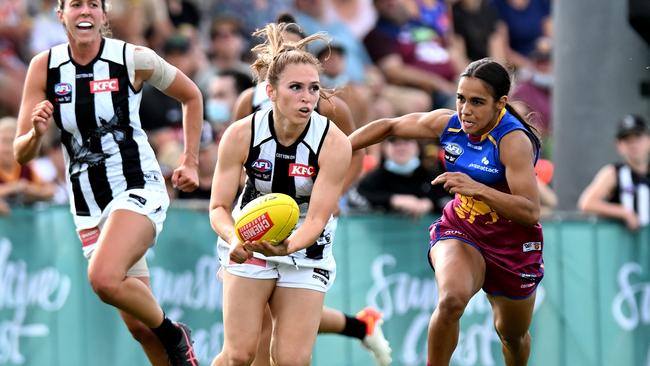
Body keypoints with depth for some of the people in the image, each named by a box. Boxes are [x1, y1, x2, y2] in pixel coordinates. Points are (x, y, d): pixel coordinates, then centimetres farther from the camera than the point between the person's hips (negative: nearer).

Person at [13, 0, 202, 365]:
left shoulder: (134, 59, -8)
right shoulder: (44, 67, -1)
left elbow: (191, 96, 10)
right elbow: (21, 154, 0)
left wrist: (190, 161, 7)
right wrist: (37, 133, -22)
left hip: (139, 189, -4)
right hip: (88, 205, 4)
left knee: (104, 278, -30)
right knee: (139, 325, 4)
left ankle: (173, 334, -4)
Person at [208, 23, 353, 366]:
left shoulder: (334, 143, -19)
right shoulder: (241, 134, -17)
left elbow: (317, 218, -21)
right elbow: (219, 206, -14)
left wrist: (288, 246, -41)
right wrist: (234, 239, -36)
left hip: (305, 250, 0)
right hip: (250, 244, 0)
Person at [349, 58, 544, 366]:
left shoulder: (514, 141, -27)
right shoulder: (447, 123, -12)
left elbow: (530, 212, -35)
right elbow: (389, 126, 6)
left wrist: (477, 188, -45)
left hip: (512, 244, -2)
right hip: (460, 229, 2)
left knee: (512, 334, 18)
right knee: (452, 300, -31)